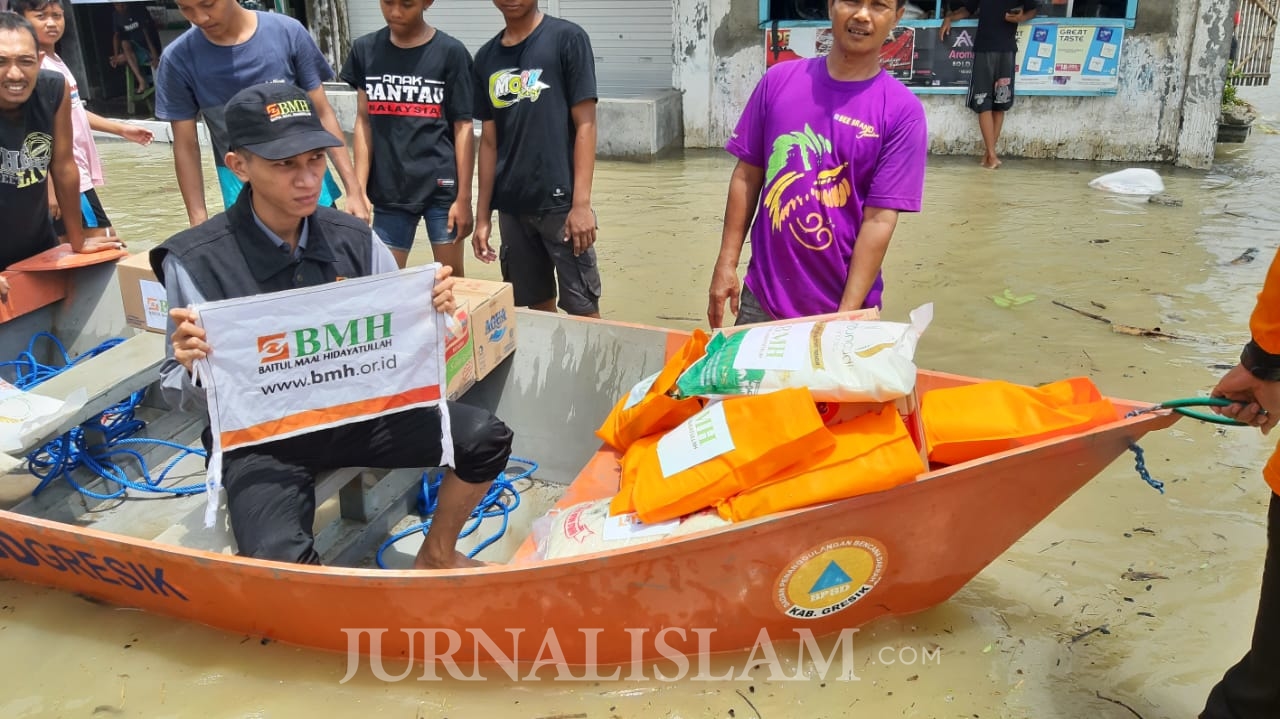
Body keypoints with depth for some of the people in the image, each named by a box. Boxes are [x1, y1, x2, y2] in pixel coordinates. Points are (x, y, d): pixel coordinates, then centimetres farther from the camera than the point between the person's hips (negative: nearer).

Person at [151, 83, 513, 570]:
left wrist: (431, 310, -17)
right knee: (279, 559, -32)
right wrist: (192, 366, -32)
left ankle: (436, 555, 18)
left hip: (359, 412, 4)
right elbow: (182, 396, -9)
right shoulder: (195, 262, -14)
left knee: (486, 439, -9)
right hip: (260, 438, -4)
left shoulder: (354, 239, -4)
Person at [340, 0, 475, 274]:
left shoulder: (450, 52, -4)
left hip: (441, 186, -2)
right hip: (389, 189, 3)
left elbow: (463, 127, -3)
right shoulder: (365, 49, 5)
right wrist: (358, 189, 1)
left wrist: (464, 196, -6)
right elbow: (364, 121, 7)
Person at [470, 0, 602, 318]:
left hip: (560, 201, -4)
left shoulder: (567, 38, -4)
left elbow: (585, 124, -8)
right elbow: (489, 140, 13)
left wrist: (582, 203, -14)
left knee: (582, 308, -2)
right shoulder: (486, 57, 10)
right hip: (511, 206, 5)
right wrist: (483, 215, 10)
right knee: (537, 306, 12)